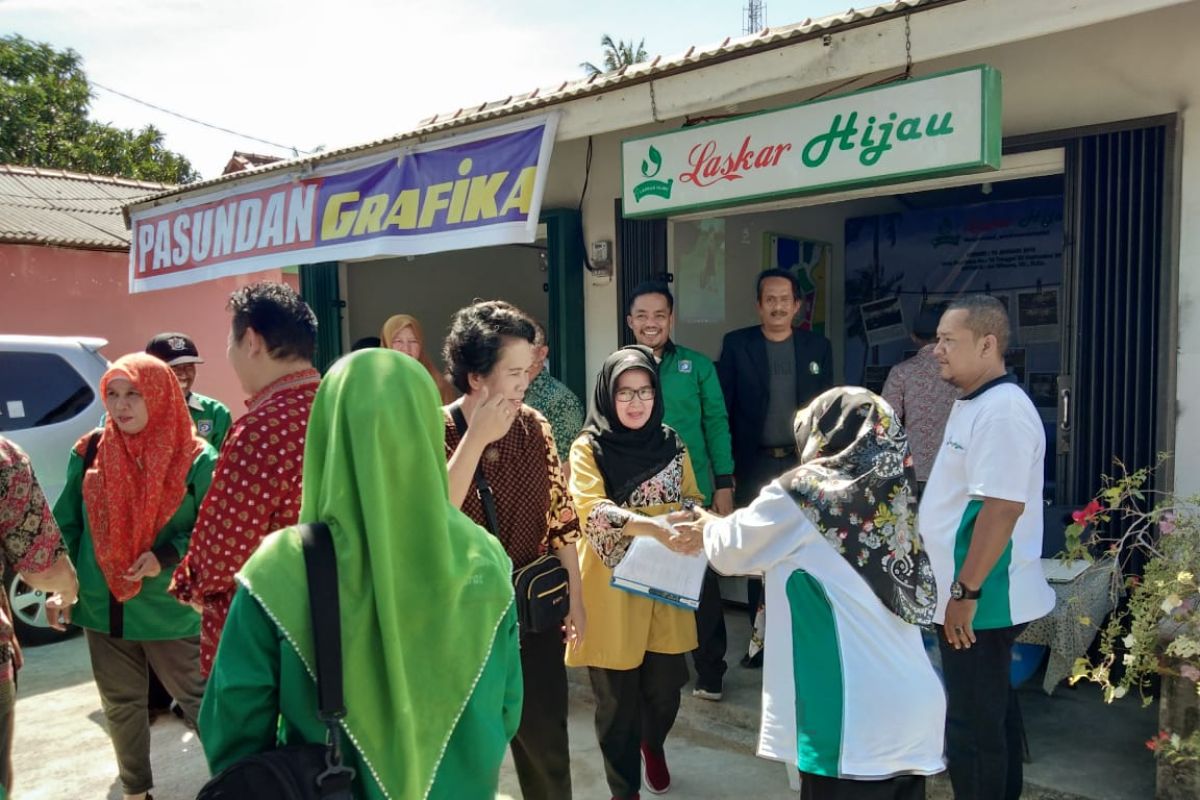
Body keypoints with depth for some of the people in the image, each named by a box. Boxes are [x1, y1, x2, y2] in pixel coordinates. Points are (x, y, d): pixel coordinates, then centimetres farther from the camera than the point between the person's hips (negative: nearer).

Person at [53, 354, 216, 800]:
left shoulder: (196, 459, -13)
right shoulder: (88, 453, -1)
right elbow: (66, 524, 7)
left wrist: (168, 556, -22)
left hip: (171, 608, -4)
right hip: (103, 606, 4)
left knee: (200, 701, 7)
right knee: (120, 706, 19)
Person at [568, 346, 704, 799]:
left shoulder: (671, 445, 4)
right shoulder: (588, 448, -8)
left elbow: (693, 504, 8)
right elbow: (592, 510, -22)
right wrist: (657, 527, -36)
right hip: (611, 591, -3)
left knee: (664, 686, 12)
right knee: (616, 700, 7)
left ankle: (653, 745, 46)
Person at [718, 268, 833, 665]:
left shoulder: (818, 346, 5)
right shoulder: (736, 345, 0)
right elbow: (723, 408, -2)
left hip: (803, 463, 1)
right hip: (754, 464, -1)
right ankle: (761, 636, 18)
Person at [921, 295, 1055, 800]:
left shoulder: (1003, 410, -21)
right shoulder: (973, 403, 11)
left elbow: (1002, 509, -27)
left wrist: (966, 592, -24)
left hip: (980, 600, -10)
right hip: (971, 594, 10)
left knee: (973, 721, 3)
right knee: (990, 710, 21)